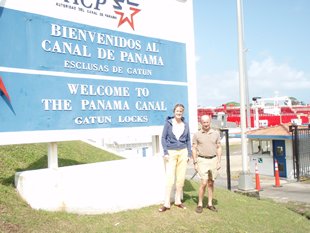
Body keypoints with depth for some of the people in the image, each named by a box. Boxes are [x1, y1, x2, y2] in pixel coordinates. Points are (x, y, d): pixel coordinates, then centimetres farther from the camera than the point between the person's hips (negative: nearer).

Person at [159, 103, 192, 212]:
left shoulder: (185, 124, 7)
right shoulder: (168, 123, -1)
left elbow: (188, 140, 12)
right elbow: (163, 138, -1)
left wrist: (189, 154, 5)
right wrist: (165, 153, -9)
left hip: (183, 152, 3)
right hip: (171, 153, -3)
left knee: (181, 178, 6)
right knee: (169, 178, -6)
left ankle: (178, 201, 19)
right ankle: (166, 204, 1)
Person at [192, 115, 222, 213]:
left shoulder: (216, 133, 5)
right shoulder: (197, 135, 0)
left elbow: (219, 148, 8)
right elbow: (194, 149, 2)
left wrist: (219, 161, 2)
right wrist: (195, 163, -4)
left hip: (213, 160, 3)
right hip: (202, 160, -2)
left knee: (211, 183, 8)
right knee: (204, 182, -9)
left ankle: (210, 203, 18)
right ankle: (200, 204, 4)